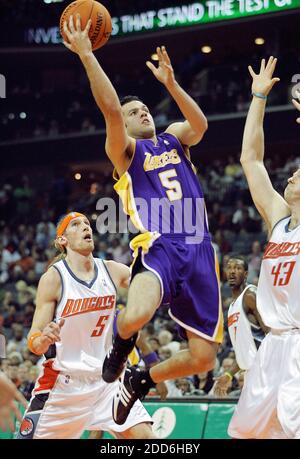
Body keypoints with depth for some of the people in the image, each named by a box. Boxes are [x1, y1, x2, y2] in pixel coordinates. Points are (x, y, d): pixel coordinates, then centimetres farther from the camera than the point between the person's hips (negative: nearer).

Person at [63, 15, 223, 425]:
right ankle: (121, 345, 5)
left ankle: (140, 381, 29)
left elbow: (200, 125, 0)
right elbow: (111, 108, -9)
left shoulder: (174, 138, 23)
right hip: (159, 248, -4)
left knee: (203, 358, -2)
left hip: (198, 252, 4)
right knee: (134, 317, -36)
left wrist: (170, 83, -9)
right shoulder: (126, 150, 10)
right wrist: (86, 56, -16)